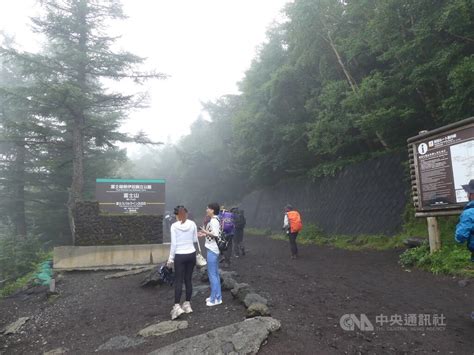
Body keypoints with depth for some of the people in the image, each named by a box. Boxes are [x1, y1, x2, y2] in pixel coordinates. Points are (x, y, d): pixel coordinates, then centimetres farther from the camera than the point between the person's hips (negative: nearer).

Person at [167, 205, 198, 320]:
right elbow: (195, 240, 6)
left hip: (180, 256, -3)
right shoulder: (192, 224, -3)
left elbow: (174, 244, -10)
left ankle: (177, 306, -3)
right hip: (191, 254, 3)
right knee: (188, 280, 12)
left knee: (178, 281, 4)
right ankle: (187, 304, 19)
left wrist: (171, 258, -1)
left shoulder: (174, 226, -10)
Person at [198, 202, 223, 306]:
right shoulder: (215, 220, 12)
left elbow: (216, 235, -23)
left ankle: (215, 299, 7)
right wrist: (204, 235, 13)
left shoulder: (214, 221, -18)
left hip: (212, 250, -10)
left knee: (212, 274, -2)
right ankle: (217, 296, 24)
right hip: (214, 250, 10)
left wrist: (205, 232, -18)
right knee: (215, 273, 15)